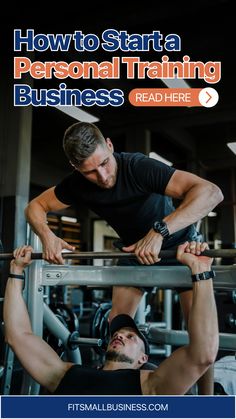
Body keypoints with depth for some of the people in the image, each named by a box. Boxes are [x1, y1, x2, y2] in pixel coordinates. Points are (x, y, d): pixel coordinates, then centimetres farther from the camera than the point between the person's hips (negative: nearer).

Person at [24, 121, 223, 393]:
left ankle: (207, 396, 0)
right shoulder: (77, 185, -20)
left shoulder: (138, 167, -36)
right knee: (118, 320, -1)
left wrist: (159, 231, -56)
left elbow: (211, 192, -45)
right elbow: (35, 207, -5)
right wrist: (47, 236, -26)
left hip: (178, 241, -4)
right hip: (134, 248, 4)